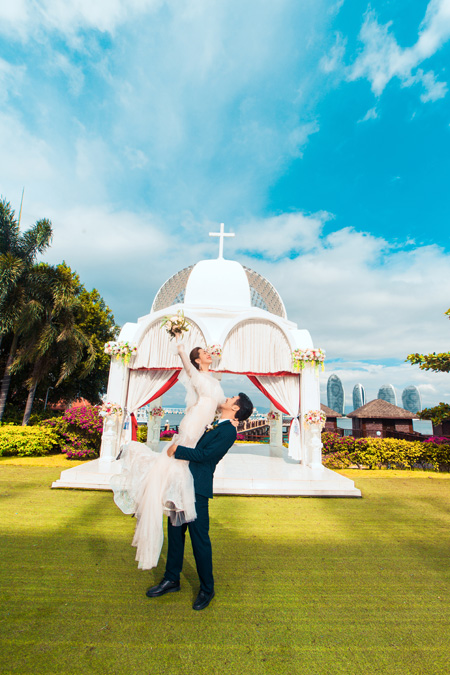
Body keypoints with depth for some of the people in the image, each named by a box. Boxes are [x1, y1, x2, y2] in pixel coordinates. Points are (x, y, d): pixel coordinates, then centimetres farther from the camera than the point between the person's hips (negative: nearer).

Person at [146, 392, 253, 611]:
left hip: (198, 489, -8)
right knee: (175, 533, 18)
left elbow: (205, 455, -22)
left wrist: (177, 449, -16)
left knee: (199, 539, 4)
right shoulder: (215, 427, 15)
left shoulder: (228, 430, -14)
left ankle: (207, 589, 26)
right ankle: (171, 579, 36)